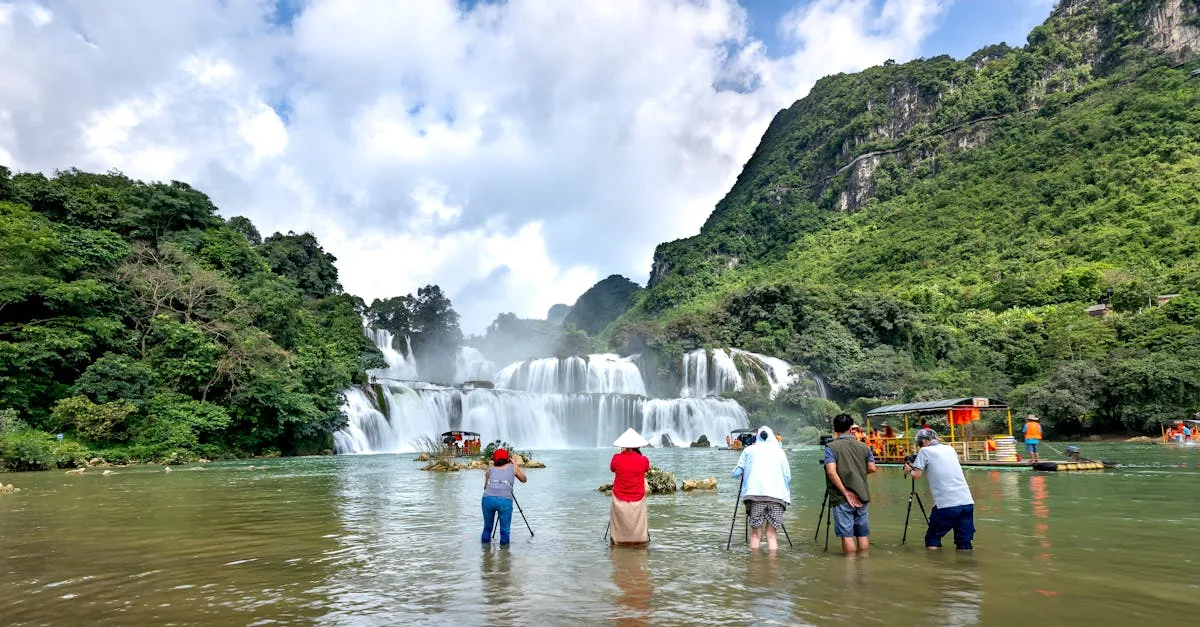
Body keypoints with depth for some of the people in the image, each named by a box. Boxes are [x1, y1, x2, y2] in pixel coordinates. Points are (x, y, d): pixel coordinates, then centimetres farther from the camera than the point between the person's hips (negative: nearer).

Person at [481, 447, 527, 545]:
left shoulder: (490, 470, 24)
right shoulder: (512, 467, 21)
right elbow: (523, 479, 36)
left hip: (488, 498, 2)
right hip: (505, 500, -2)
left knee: (487, 527, 19)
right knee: (505, 529, 10)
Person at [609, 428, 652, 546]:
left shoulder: (617, 458, -9)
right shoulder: (644, 460, -8)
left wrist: (622, 453, 11)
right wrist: (638, 453, 12)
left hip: (619, 501, 0)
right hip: (638, 501, 0)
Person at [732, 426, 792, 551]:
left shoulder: (749, 450, 12)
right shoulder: (780, 451, 14)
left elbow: (736, 472, 10)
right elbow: (788, 477, 10)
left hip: (755, 494, -1)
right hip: (777, 496, 1)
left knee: (756, 534, 6)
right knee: (771, 534, 6)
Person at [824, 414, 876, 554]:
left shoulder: (831, 447, -8)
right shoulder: (863, 447, 5)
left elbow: (832, 472, -18)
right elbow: (872, 468, 5)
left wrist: (846, 493, -13)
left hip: (841, 498, -4)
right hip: (862, 497, 4)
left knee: (847, 534, 1)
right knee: (862, 533, 13)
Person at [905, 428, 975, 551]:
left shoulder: (925, 451, 0)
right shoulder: (950, 449, 17)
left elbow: (917, 475, -1)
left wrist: (909, 470, 20)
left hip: (946, 505, -5)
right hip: (967, 502, 5)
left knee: (932, 541, 13)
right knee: (965, 545, 8)